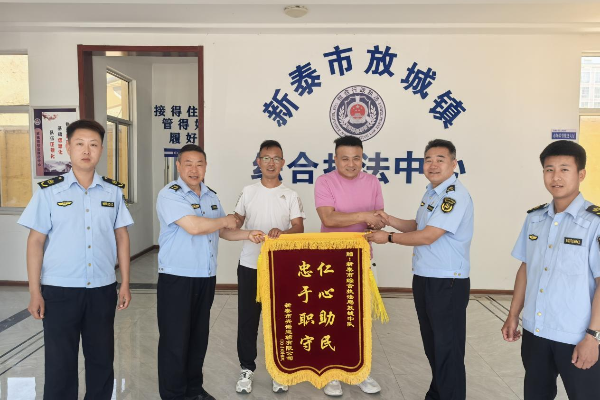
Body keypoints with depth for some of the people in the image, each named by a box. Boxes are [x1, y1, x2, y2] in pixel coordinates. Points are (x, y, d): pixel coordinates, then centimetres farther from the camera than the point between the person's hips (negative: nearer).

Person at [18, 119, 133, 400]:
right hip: (60, 290, -2)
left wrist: (125, 284, 5)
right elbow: (36, 241, -2)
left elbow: (121, 237, 7)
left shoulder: (113, 191, 3)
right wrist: (35, 291, -5)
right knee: (60, 363, 8)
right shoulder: (49, 191, -3)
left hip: (103, 289, 2)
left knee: (102, 359, 13)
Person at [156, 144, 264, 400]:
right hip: (177, 278, -7)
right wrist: (225, 221, -8)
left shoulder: (211, 196, 11)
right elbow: (194, 226, -25)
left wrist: (248, 234, 0)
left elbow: (223, 231, 18)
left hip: (206, 277, 7)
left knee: (199, 337, 16)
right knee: (175, 340, 2)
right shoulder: (170, 194, -12)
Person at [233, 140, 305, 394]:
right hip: (250, 265, 1)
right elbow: (236, 223, 12)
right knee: (247, 318, 7)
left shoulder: (290, 196, 1)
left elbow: (299, 228, -9)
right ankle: (247, 368, 24)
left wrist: (282, 232, -29)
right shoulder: (248, 192, 5)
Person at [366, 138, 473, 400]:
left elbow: (427, 236, -23)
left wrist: (389, 238, -11)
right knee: (431, 345, 21)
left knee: (448, 349, 3)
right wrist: (388, 219, 6)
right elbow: (418, 226, 22)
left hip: (448, 283, -9)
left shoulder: (455, 195, -19)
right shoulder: (432, 192, 12)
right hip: (424, 279, 9)